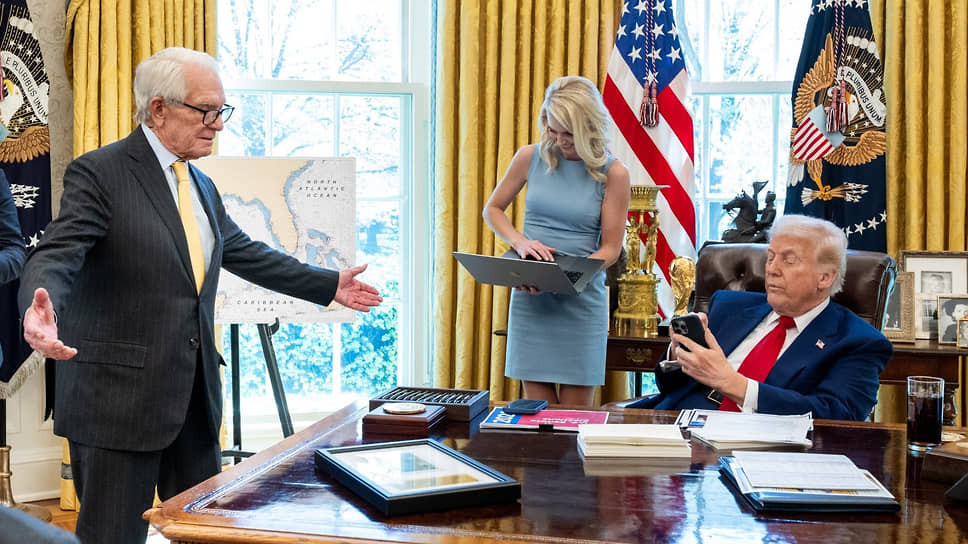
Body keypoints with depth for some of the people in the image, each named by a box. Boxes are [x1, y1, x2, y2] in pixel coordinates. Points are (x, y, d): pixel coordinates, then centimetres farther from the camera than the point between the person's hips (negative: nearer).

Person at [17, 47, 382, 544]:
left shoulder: (201, 186, 16)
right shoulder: (99, 173, -9)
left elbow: (246, 254, 23)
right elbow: (55, 257, -19)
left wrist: (329, 285, 24)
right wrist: (42, 310, -41)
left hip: (195, 394, 8)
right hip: (120, 397, -7)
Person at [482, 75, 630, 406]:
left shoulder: (612, 174, -6)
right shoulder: (530, 158, 1)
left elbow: (610, 249, -5)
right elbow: (492, 209, 11)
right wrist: (520, 242, -9)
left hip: (581, 300, -2)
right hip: (529, 297, 2)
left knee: (576, 413, 3)